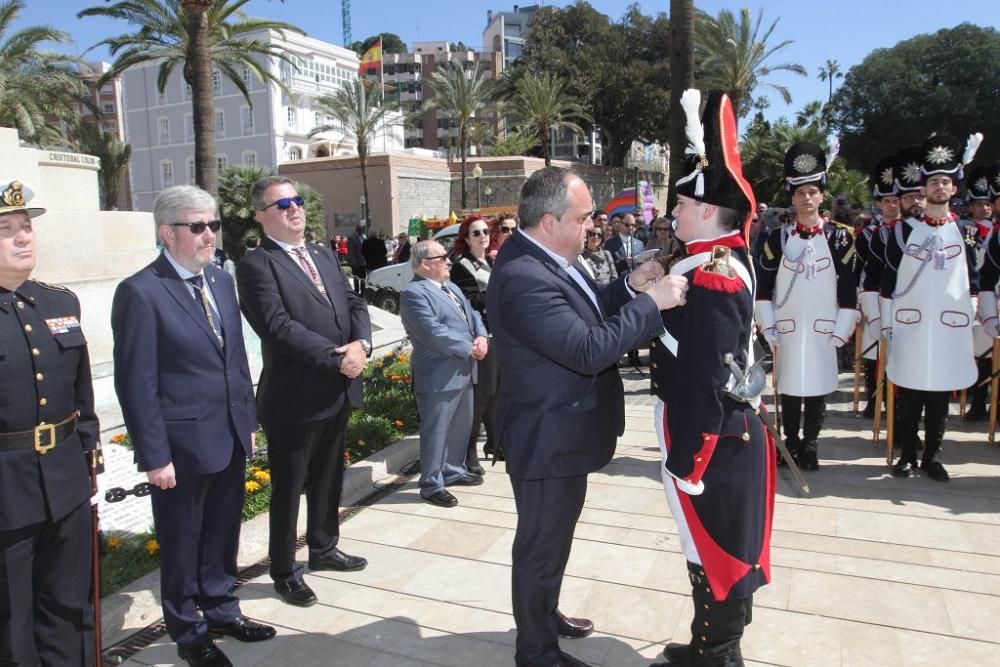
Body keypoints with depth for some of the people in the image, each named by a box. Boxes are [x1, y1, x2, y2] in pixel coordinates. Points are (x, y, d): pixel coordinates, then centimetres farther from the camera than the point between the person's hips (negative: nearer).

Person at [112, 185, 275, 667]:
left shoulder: (221, 280, 7)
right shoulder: (140, 292, -15)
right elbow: (136, 384, -15)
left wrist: (248, 418, 11)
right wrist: (154, 455, -15)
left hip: (230, 438, 6)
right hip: (182, 445, -6)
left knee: (223, 535, 21)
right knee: (182, 545, 13)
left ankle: (221, 610, 41)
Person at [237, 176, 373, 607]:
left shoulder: (324, 256, 13)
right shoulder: (257, 265, -11)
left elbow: (354, 305, 9)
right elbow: (279, 326, -21)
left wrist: (361, 344, -11)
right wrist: (336, 358, -21)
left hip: (338, 391, 7)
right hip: (294, 397, -7)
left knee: (328, 478, 22)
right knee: (288, 487, 8)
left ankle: (323, 548, 41)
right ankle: (285, 571, 26)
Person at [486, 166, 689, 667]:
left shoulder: (541, 256, 2)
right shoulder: (524, 277, -31)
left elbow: (581, 311, 13)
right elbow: (589, 349, -35)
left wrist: (627, 286, -3)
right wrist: (651, 302, -27)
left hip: (559, 432, 10)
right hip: (548, 440, -10)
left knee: (551, 539, 27)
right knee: (542, 545, 10)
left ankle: (545, 615, 50)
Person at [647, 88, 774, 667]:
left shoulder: (709, 279, -25)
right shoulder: (730, 254, 1)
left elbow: (704, 383, -25)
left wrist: (686, 464, -20)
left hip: (712, 440, -10)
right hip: (733, 432, 10)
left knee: (713, 553, 7)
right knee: (724, 548, 21)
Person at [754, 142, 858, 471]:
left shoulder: (840, 237, 1)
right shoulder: (778, 238, 3)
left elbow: (849, 290, 0)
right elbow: (763, 287, 3)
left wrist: (841, 332, -4)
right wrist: (768, 328, -2)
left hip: (824, 331, -1)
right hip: (787, 330, 1)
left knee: (818, 390, 6)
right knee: (788, 390, 7)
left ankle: (810, 445, 18)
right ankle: (791, 444, 19)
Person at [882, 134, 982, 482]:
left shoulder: (965, 232, 7)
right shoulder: (904, 229, 2)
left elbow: (973, 282, 11)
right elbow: (888, 281, 2)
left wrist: (970, 322, 6)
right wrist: (887, 324, -1)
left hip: (949, 328, 2)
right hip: (909, 326, -1)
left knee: (940, 396, 7)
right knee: (908, 396, 3)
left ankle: (932, 456, 17)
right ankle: (907, 454, 14)